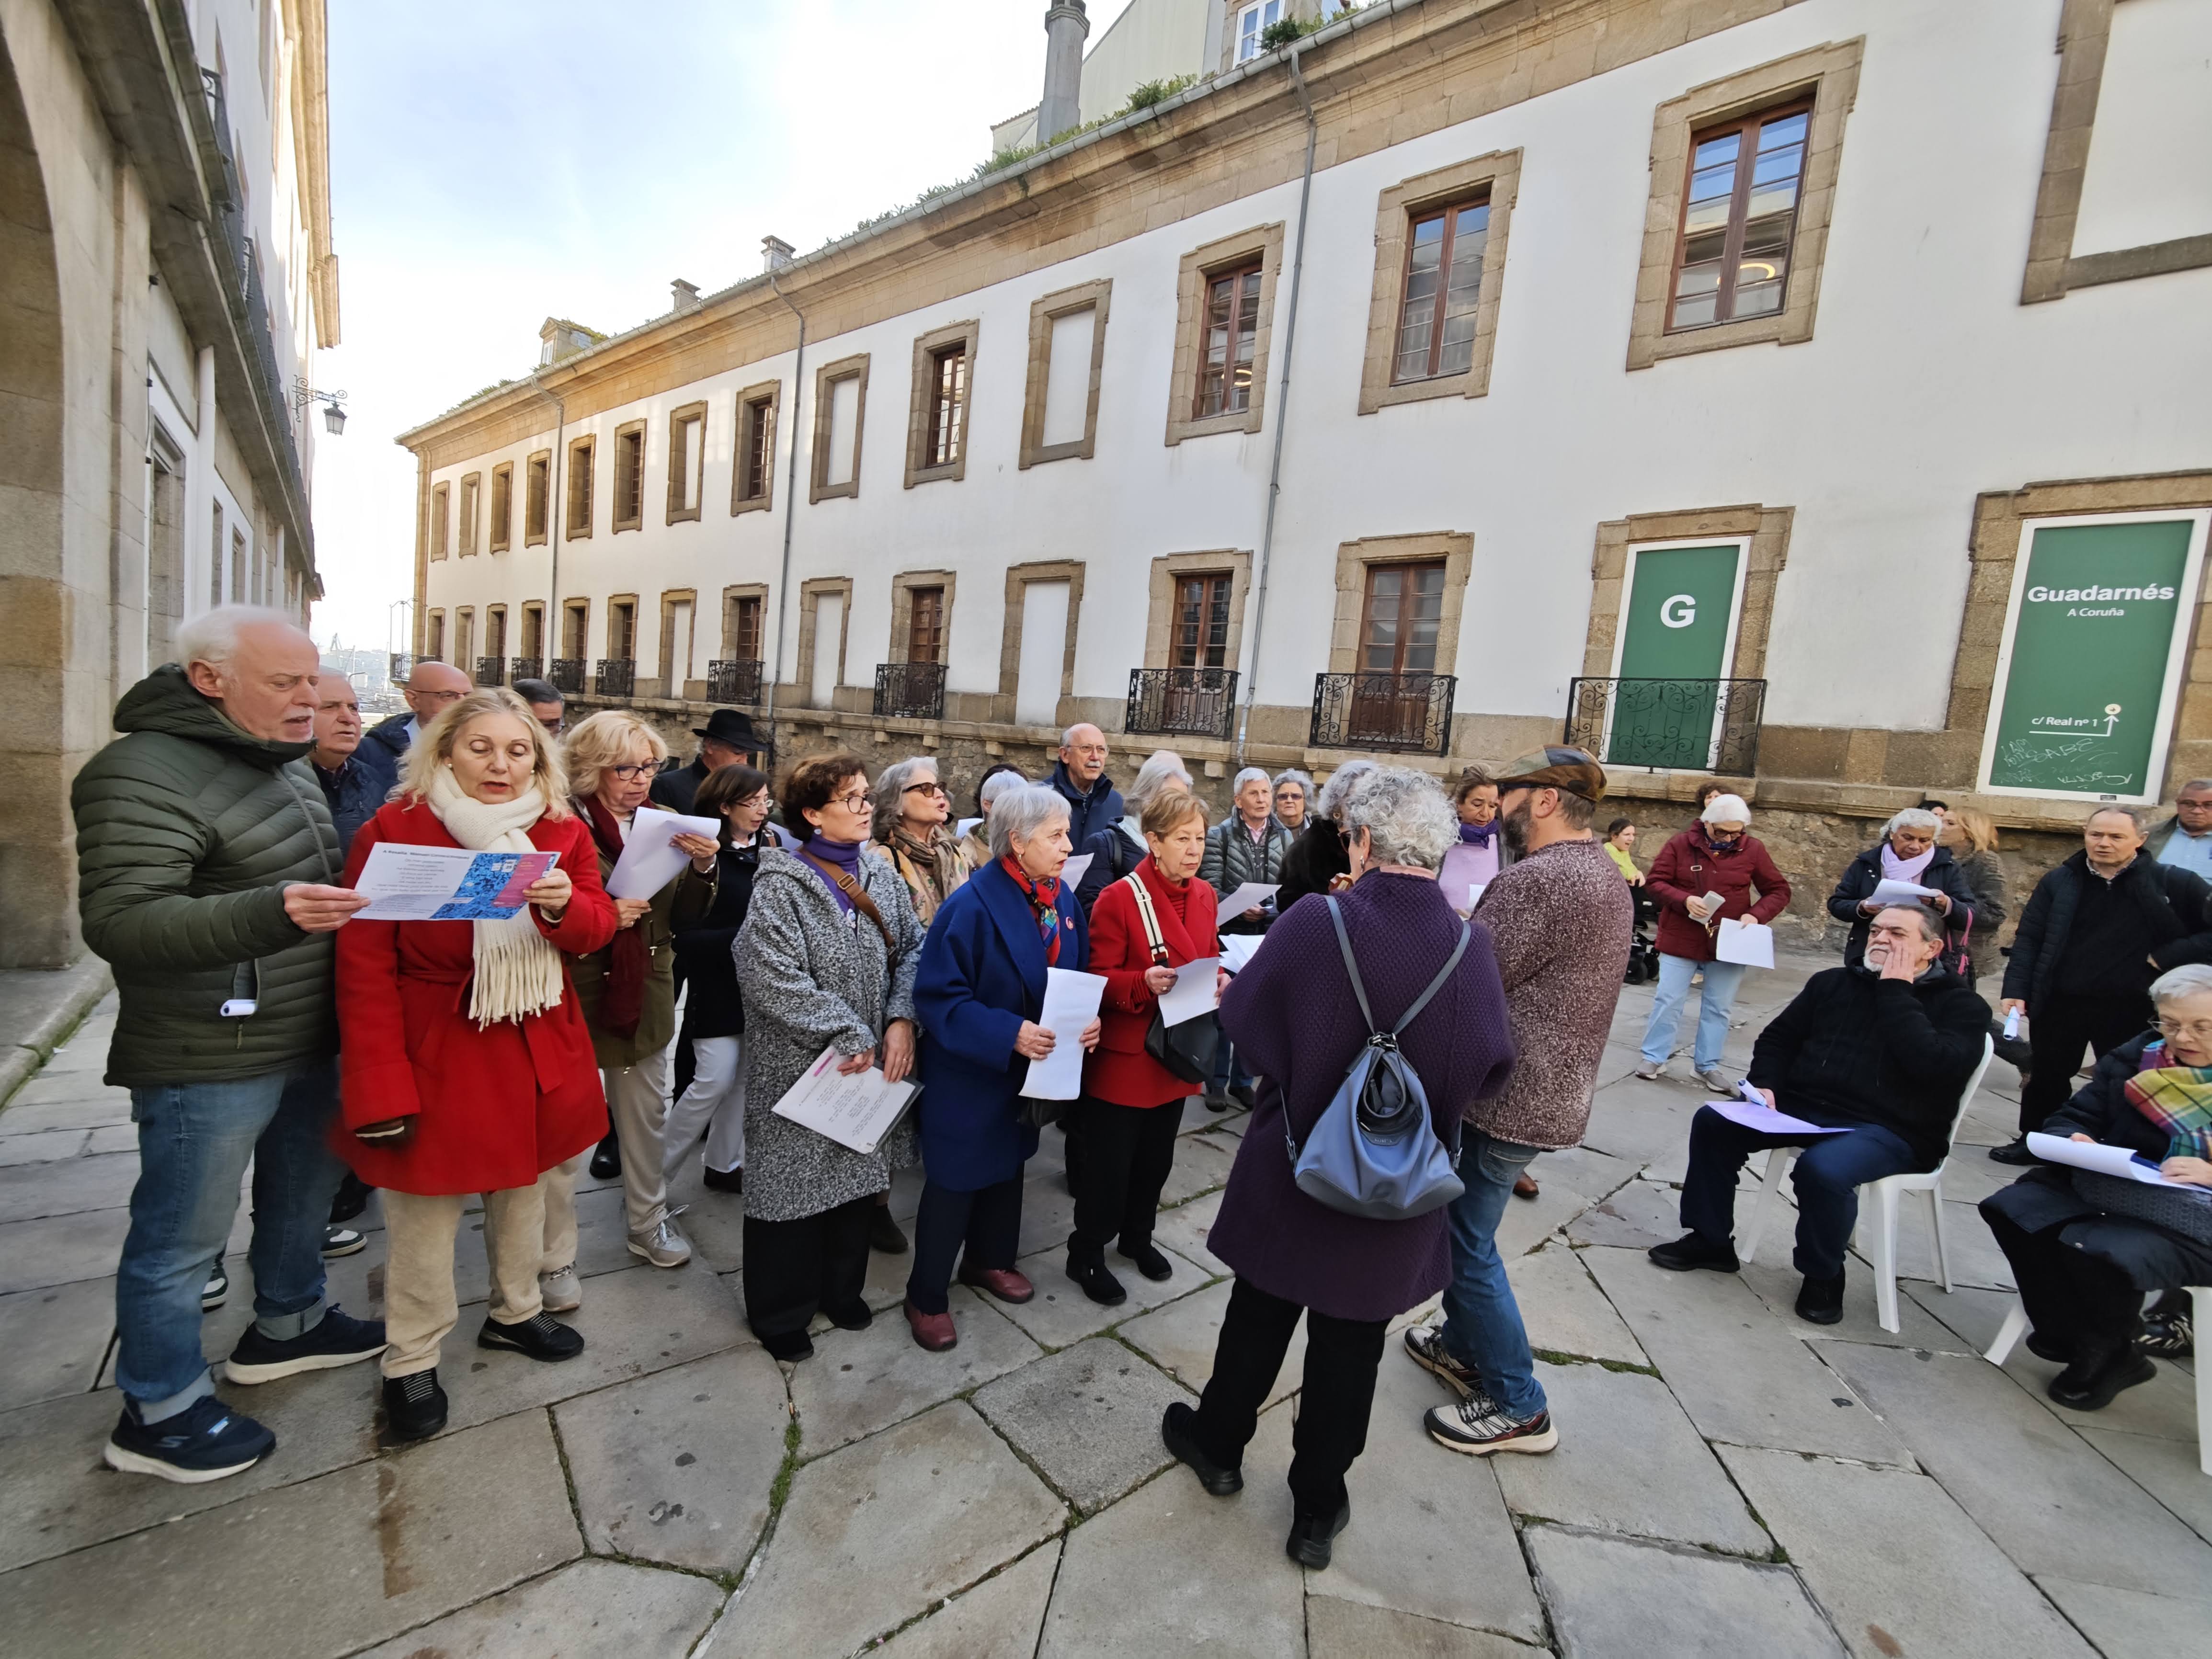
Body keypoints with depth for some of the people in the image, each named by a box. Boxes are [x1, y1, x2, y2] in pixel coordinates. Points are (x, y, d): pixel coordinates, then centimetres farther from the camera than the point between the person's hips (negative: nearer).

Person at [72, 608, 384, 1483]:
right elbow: (118, 922, -26)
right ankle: (159, 1412, 27)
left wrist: (368, 890, 6)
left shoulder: (288, 760, 9)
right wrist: (271, 913, -40)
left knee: (305, 1188, 23)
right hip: (208, 1061, -9)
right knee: (182, 1235, 8)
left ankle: (286, 1324, 44)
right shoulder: (143, 774, -19)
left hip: (307, 1041, 9)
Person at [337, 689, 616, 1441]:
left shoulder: (562, 834, 1)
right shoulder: (393, 829, -11)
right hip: (436, 1051, -4)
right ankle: (411, 1362, 29)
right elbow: (365, 968, -13)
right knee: (425, 1206, 6)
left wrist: (564, 905, -28)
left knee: (524, 1183, 20)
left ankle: (514, 1313, 43)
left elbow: (597, 927, -3)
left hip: (538, 1047, 5)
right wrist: (382, 1089, -16)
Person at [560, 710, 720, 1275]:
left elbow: (687, 917, 1)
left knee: (648, 1115, 18)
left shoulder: (665, 825, 3)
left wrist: (703, 867, -16)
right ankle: (553, 1257, 23)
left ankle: (648, 1221, 38)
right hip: (576, 996, -4)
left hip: (646, 996, 5)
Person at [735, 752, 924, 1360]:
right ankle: (780, 1313, 33)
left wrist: (901, 1020, -13)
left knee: (859, 1175, 18)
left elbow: (912, 947, 1)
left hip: (871, 1060, 6)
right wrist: (850, 1036, -21)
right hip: (800, 1070, -5)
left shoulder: (879, 870, 2)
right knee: (792, 1185, 10)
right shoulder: (781, 883, -16)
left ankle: (842, 1287, 42)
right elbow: (773, 977, -24)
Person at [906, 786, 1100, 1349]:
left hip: (1033, 1070, 7)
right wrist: (1008, 1034, -33)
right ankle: (926, 1298, 29)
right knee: (955, 1182, 8)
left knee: (1008, 1166, 25)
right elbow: (938, 997, -24)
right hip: (969, 1075, -7)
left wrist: (1089, 1019, -13)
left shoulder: (1063, 899, -4)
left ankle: (988, 1260, 48)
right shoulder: (973, 906, -26)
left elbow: (1078, 975, 7)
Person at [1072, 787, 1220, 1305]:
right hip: (1123, 1058, -6)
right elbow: (1099, 981, -15)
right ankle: (1086, 1255, 28)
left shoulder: (1204, 896, 4)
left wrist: (1218, 981, -6)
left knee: (1156, 1157, 21)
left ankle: (1137, 1237, 43)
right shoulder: (1119, 898, -17)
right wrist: (1144, 983, -32)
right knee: (1108, 1164, 7)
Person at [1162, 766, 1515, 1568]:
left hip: (1293, 1170, -1)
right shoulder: (1470, 946, -16)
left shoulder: (1315, 923, -21)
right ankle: (1317, 1508, 37)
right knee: (1350, 1344, 19)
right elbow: (1490, 1070, -6)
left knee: (1260, 1313, 23)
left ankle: (1218, 1442, 45)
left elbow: (1240, 1016, -11)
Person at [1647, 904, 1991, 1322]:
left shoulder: (1962, 1006, -2)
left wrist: (1896, 991, -16)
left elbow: (1935, 1066, -22)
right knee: (1713, 1122, -13)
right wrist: (1765, 1084, -3)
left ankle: (1823, 1275, -4)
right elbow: (1779, 1037, 15)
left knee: (1822, 1168, -35)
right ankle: (1711, 1239, 3)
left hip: (1889, 1129, -5)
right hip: (1801, 1108, 5)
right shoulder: (1834, 982, 12)